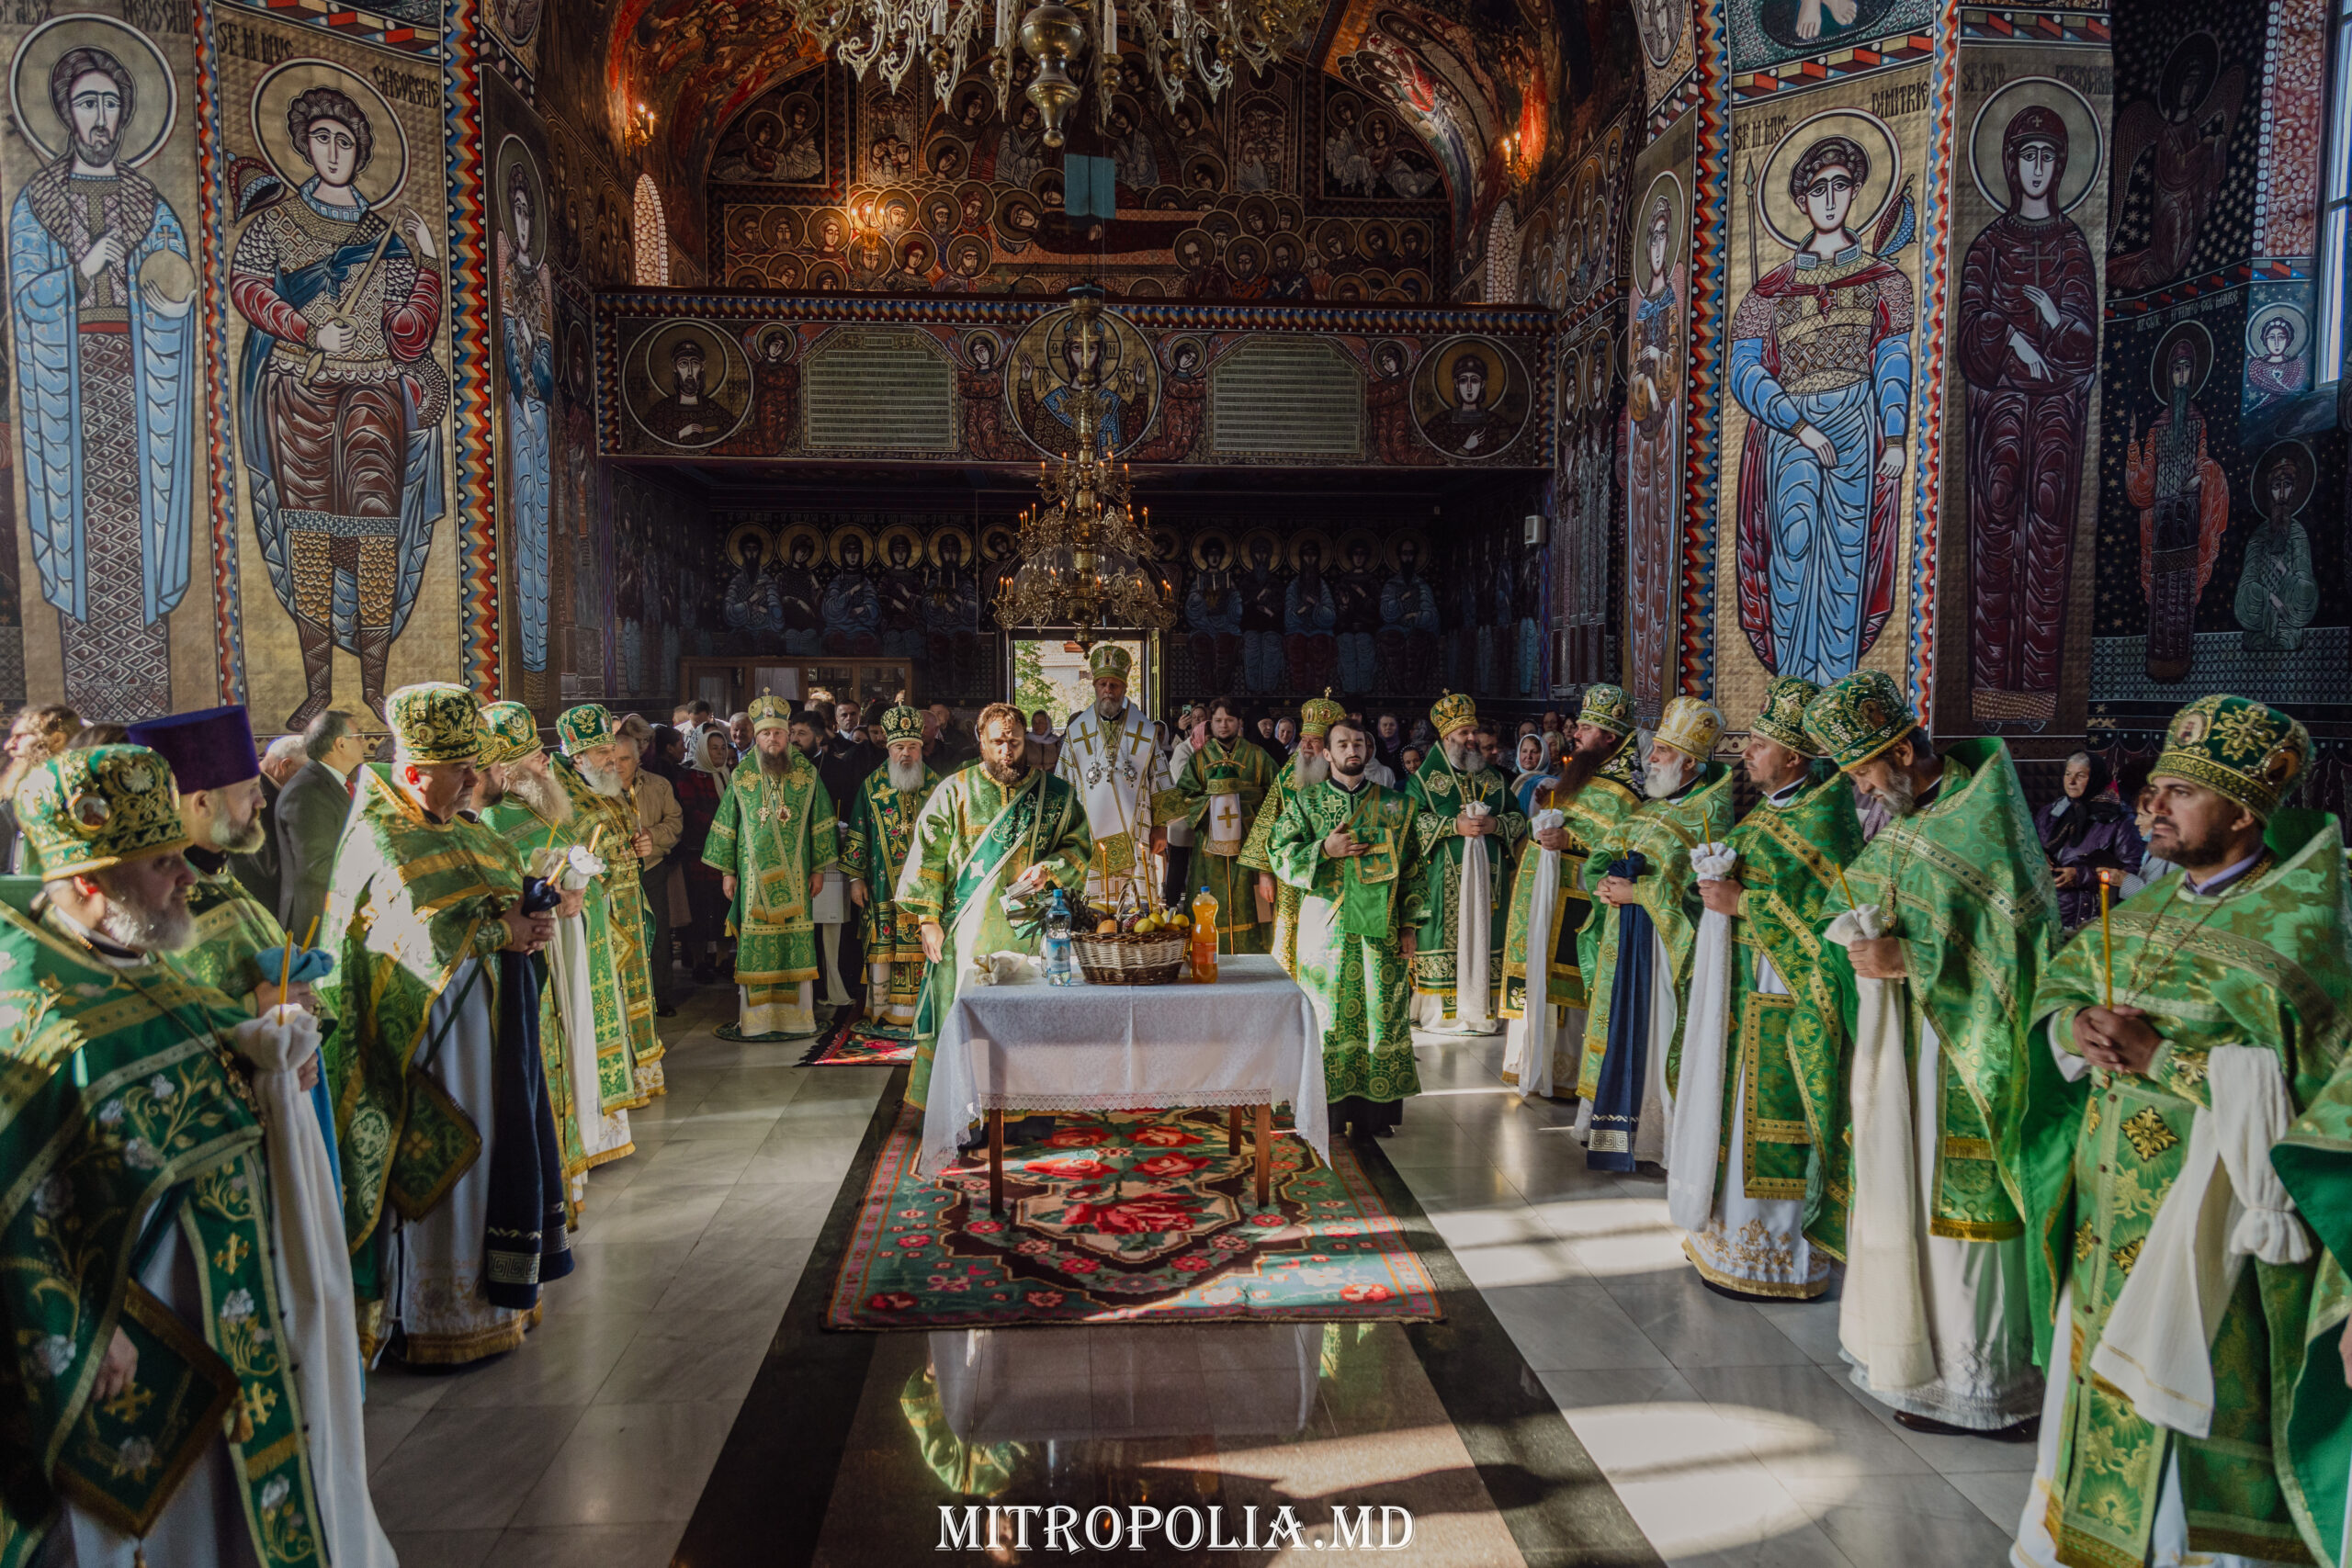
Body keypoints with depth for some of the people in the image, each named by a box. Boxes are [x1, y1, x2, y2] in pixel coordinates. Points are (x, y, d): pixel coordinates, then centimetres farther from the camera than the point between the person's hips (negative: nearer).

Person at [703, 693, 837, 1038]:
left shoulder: (807, 774, 3)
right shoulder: (741, 777, 4)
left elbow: (821, 824, 6)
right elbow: (727, 826, 8)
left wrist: (819, 869, 4)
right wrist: (727, 871, 5)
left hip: (795, 877, 0)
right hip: (754, 876, 0)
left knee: (796, 943, 2)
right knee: (757, 945, -1)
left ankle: (796, 1015, 10)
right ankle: (758, 1019, 5)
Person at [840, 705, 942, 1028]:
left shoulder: (935, 784, 7)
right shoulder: (872, 785, 5)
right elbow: (857, 833, 6)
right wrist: (856, 878, 2)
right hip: (885, 885, 0)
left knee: (923, 948, -1)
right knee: (885, 945, -1)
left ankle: (923, 1008, 6)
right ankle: (887, 1009, 8)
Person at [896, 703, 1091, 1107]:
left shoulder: (1056, 793, 7)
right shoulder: (955, 791, 4)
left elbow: (1080, 843, 9)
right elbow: (929, 856, 2)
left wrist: (1050, 869, -11)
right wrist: (928, 919, -5)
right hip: (969, 931, 0)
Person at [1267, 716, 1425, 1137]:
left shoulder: (1396, 806, 9)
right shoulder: (1305, 801, 7)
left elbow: (1413, 870, 9)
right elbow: (1279, 854, 0)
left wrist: (1409, 925, 2)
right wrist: (1325, 849, -14)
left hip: (1380, 929, 1)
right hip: (1326, 926, -1)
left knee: (1383, 1015, 0)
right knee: (1328, 1015, 1)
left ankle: (1378, 1109, 9)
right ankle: (1329, 1106, 10)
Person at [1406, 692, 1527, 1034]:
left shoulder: (1493, 779, 17)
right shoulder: (1424, 777, 5)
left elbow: (1519, 819, 12)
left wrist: (1494, 824, -9)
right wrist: (1454, 826, -15)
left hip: (1488, 877, 4)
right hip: (1442, 880, -3)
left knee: (1482, 936, 1)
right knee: (1443, 942, -6)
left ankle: (1480, 1011, 6)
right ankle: (1440, 1013, -1)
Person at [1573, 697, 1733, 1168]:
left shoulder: (1712, 810, -10)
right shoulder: (1649, 804, 15)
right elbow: (1600, 856, 15)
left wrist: (1636, 892, -16)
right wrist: (1605, 884, -6)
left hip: (1672, 941, -8)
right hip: (1623, 935, 8)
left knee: (1661, 1031, -5)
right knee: (1620, 1027, 11)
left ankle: (1658, 1134, 4)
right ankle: (1614, 1124, 22)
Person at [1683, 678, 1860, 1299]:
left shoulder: (1822, 816, -15)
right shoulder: (1768, 809, 13)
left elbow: (1825, 909, -22)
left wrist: (1743, 902, -20)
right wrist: (1721, 880, 6)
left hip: (1786, 991, -9)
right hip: (1746, 985, 9)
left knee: (1772, 1116, -2)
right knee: (1743, 1103, 15)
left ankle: (1776, 1256, 11)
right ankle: (1734, 1230, 28)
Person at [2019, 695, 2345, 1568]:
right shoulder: (2149, 906, 9)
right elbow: (2058, 984, 14)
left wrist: (2165, 1055, -23)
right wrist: (2080, 1026, -7)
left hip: (2208, 1213, -7)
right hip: (2109, 1204, 7)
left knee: (2188, 1415, 1)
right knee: (2102, 1391, 18)